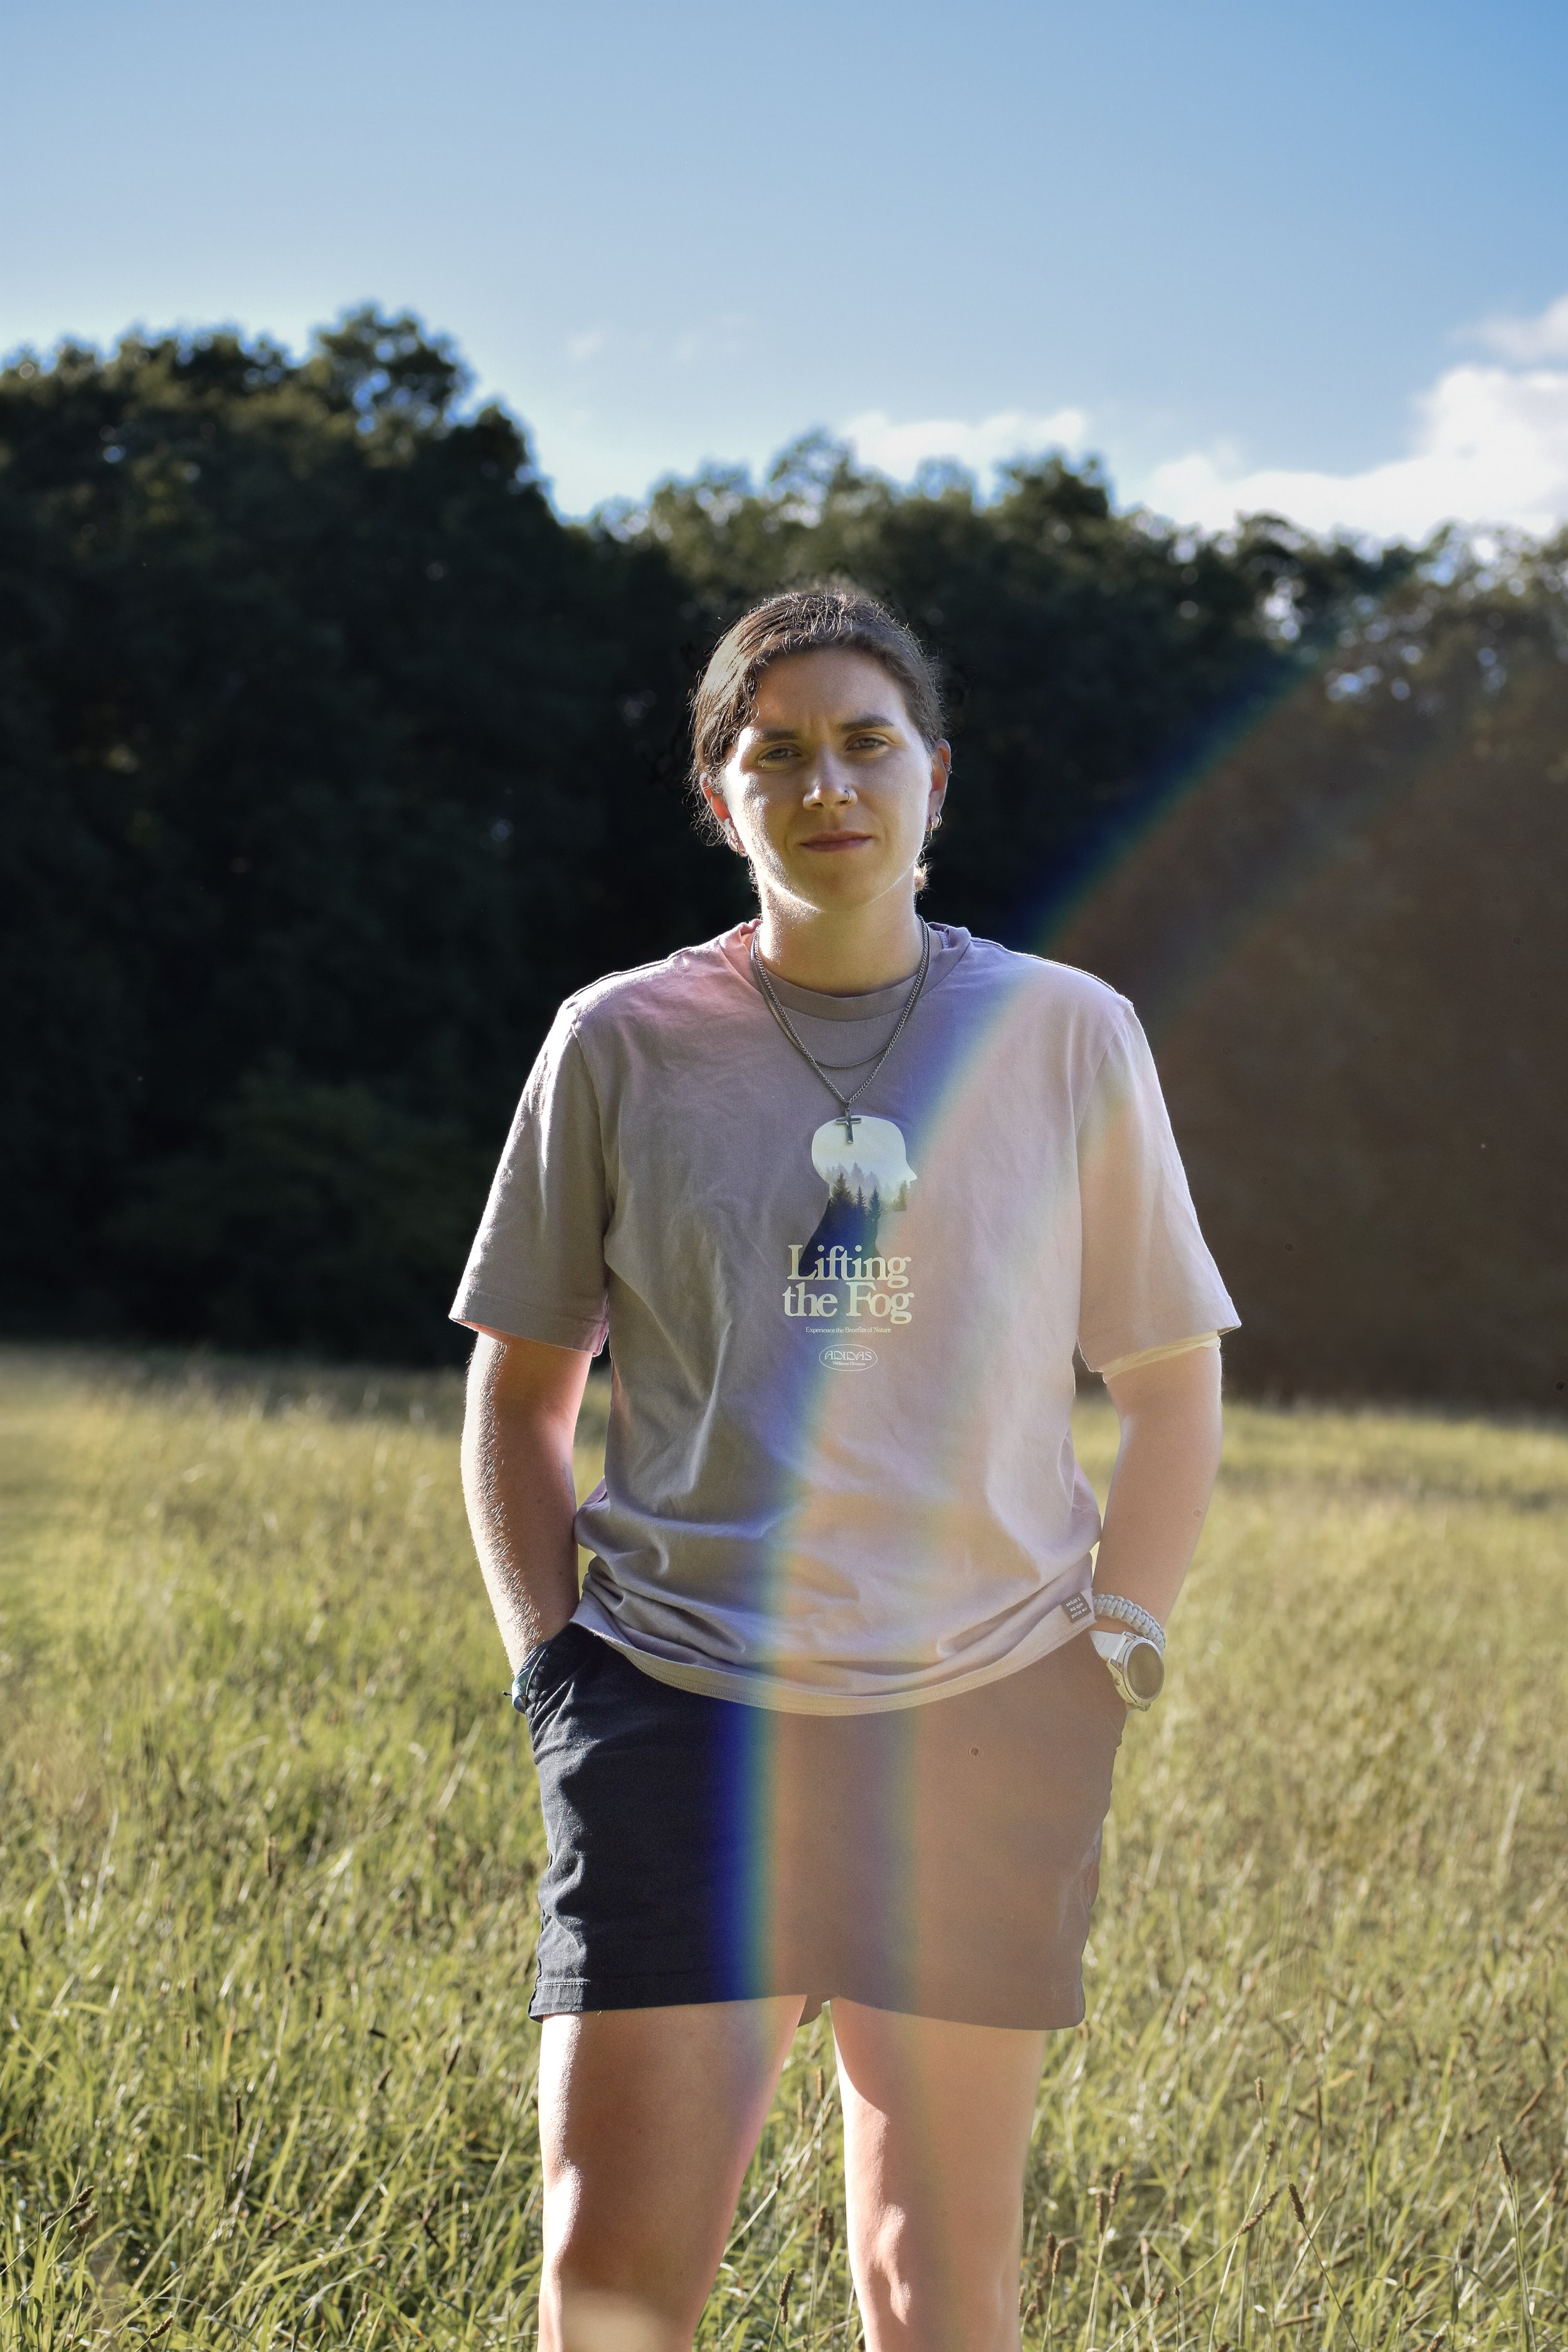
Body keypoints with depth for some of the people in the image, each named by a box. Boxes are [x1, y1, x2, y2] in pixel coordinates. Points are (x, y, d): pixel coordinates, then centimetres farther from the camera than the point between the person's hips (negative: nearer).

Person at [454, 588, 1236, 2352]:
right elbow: (518, 1392, 14)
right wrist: (551, 1666, 3)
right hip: (681, 1710, 0)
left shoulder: (1067, 1037, 5)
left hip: (986, 1728, 1)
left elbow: (1171, 1382, 13)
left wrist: (1111, 1653, 3)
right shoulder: (620, 1044, 4)